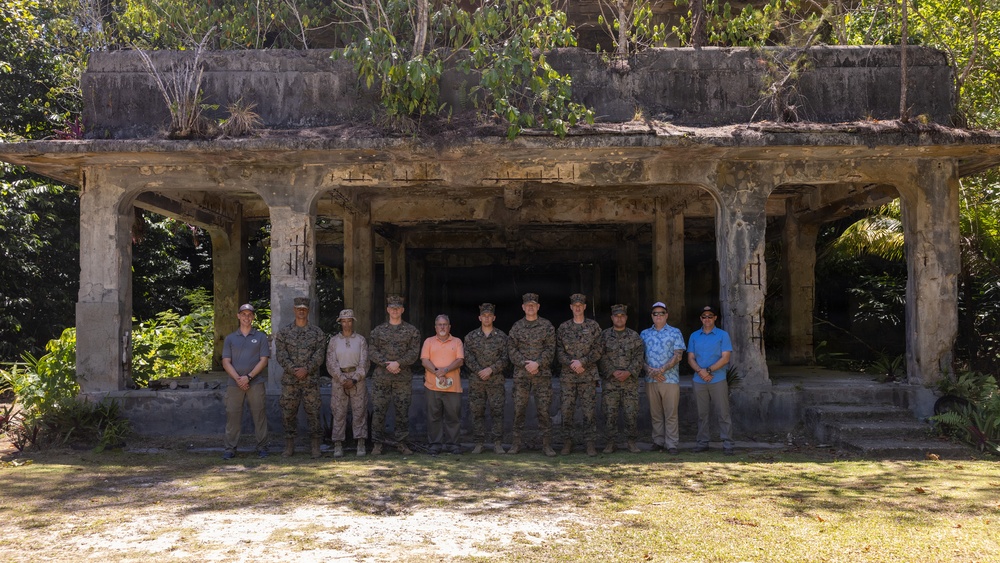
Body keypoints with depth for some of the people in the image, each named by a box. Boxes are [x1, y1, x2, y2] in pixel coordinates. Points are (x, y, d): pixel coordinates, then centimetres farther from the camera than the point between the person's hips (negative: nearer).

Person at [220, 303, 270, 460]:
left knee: (259, 414, -1)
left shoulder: (260, 337, 9)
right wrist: (238, 379, -9)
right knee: (232, 415, 0)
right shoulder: (230, 339, 13)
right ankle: (230, 449, 6)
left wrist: (248, 377, -10)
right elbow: (226, 362, 5)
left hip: (255, 383, -1)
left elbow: (263, 360, 1)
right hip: (234, 384, 1)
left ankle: (262, 447, 6)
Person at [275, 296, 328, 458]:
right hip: (289, 380, 1)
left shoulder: (317, 332, 6)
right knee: (288, 412, 4)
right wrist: (293, 369, -14)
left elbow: (320, 354, -2)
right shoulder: (284, 333, 7)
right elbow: (280, 355, -2)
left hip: (310, 379, -1)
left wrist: (306, 369, -14)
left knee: (313, 412, 0)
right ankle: (289, 446, 15)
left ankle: (315, 447, 7)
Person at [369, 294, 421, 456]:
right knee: (378, 411, 0)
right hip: (381, 378, 0)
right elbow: (372, 352, 2)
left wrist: (398, 363, -15)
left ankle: (402, 443, 12)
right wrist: (386, 364, -12)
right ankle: (377, 444, 9)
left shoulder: (412, 331, 8)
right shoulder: (378, 330, 10)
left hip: (403, 378, 0)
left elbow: (414, 352, -1)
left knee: (402, 412, 3)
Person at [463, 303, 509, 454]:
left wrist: (491, 369, -12)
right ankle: (479, 443, 10)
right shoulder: (471, 337, 7)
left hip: (496, 381, -1)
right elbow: (468, 358, 1)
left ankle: (498, 443, 4)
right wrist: (479, 371, -11)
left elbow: (505, 358, -1)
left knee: (497, 412, -2)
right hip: (476, 381, 1)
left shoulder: (501, 336, 5)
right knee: (477, 412, 3)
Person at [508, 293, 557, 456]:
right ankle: (516, 443, 10)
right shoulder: (516, 327, 8)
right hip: (521, 374, 1)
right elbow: (511, 349, 3)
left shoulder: (547, 326, 5)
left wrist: (537, 363, -14)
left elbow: (550, 349, -1)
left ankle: (547, 444, 4)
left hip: (542, 374, -1)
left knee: (544, 409, -2)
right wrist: (525, 363, -11)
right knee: (519, 409, 3)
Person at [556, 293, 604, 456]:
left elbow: (599, 349, -1)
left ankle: (590, 444, 3)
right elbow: (559, 351, 5)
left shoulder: (593, 326, 6)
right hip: (567, 375, 1)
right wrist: (571, 364, -10)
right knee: (567, 410, 2)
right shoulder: (563, 328, 10)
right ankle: (567, 442, 10)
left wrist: (582, 362, -11)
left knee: (589, 410, -2)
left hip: (588, 375, -1)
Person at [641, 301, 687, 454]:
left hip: (670, 379, -3)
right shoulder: (644, 334, 12)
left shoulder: (675, 333, 4)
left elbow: (678, 356, -4)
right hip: (651, 380, 3)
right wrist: (650, 370, -9)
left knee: (671, 413, -2)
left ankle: (671, 444, 1)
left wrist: (662, 370, -14)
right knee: (655, 413, 6)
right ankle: (658, 441, 14)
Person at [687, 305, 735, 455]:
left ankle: (727, 444, -1)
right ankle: (703, 442, 14)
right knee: (702, 414, 7)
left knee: (723, 413, -3)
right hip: (699, 381, 3)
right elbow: (690, 358, 7)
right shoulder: (694, 336, 12)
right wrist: (700, 371, -12)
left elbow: (725, 358, -6)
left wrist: (709, 370, -15)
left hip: (718, 380, -3)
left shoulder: (723, 335, 2)